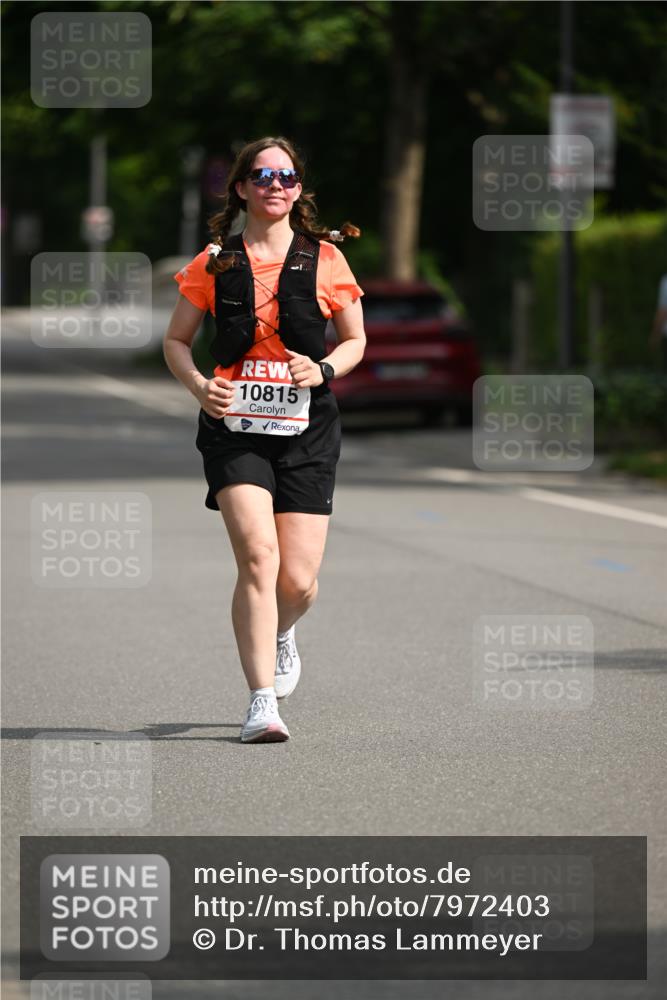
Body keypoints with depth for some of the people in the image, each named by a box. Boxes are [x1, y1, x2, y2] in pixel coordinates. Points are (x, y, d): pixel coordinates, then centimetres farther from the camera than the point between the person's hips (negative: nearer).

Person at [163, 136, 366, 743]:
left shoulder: (324, 258, 5)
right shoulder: (215, 261, 5)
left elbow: (355, 340, 13)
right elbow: (176, 340, 12)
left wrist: (323, 370, -7)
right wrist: (198, 385, -8)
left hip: (306, 426, 1)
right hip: (235, 425, -1)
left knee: (297, 579, -3)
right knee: (258, 555, -20)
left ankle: (281, 634, 36)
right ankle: (263, 702, -17)